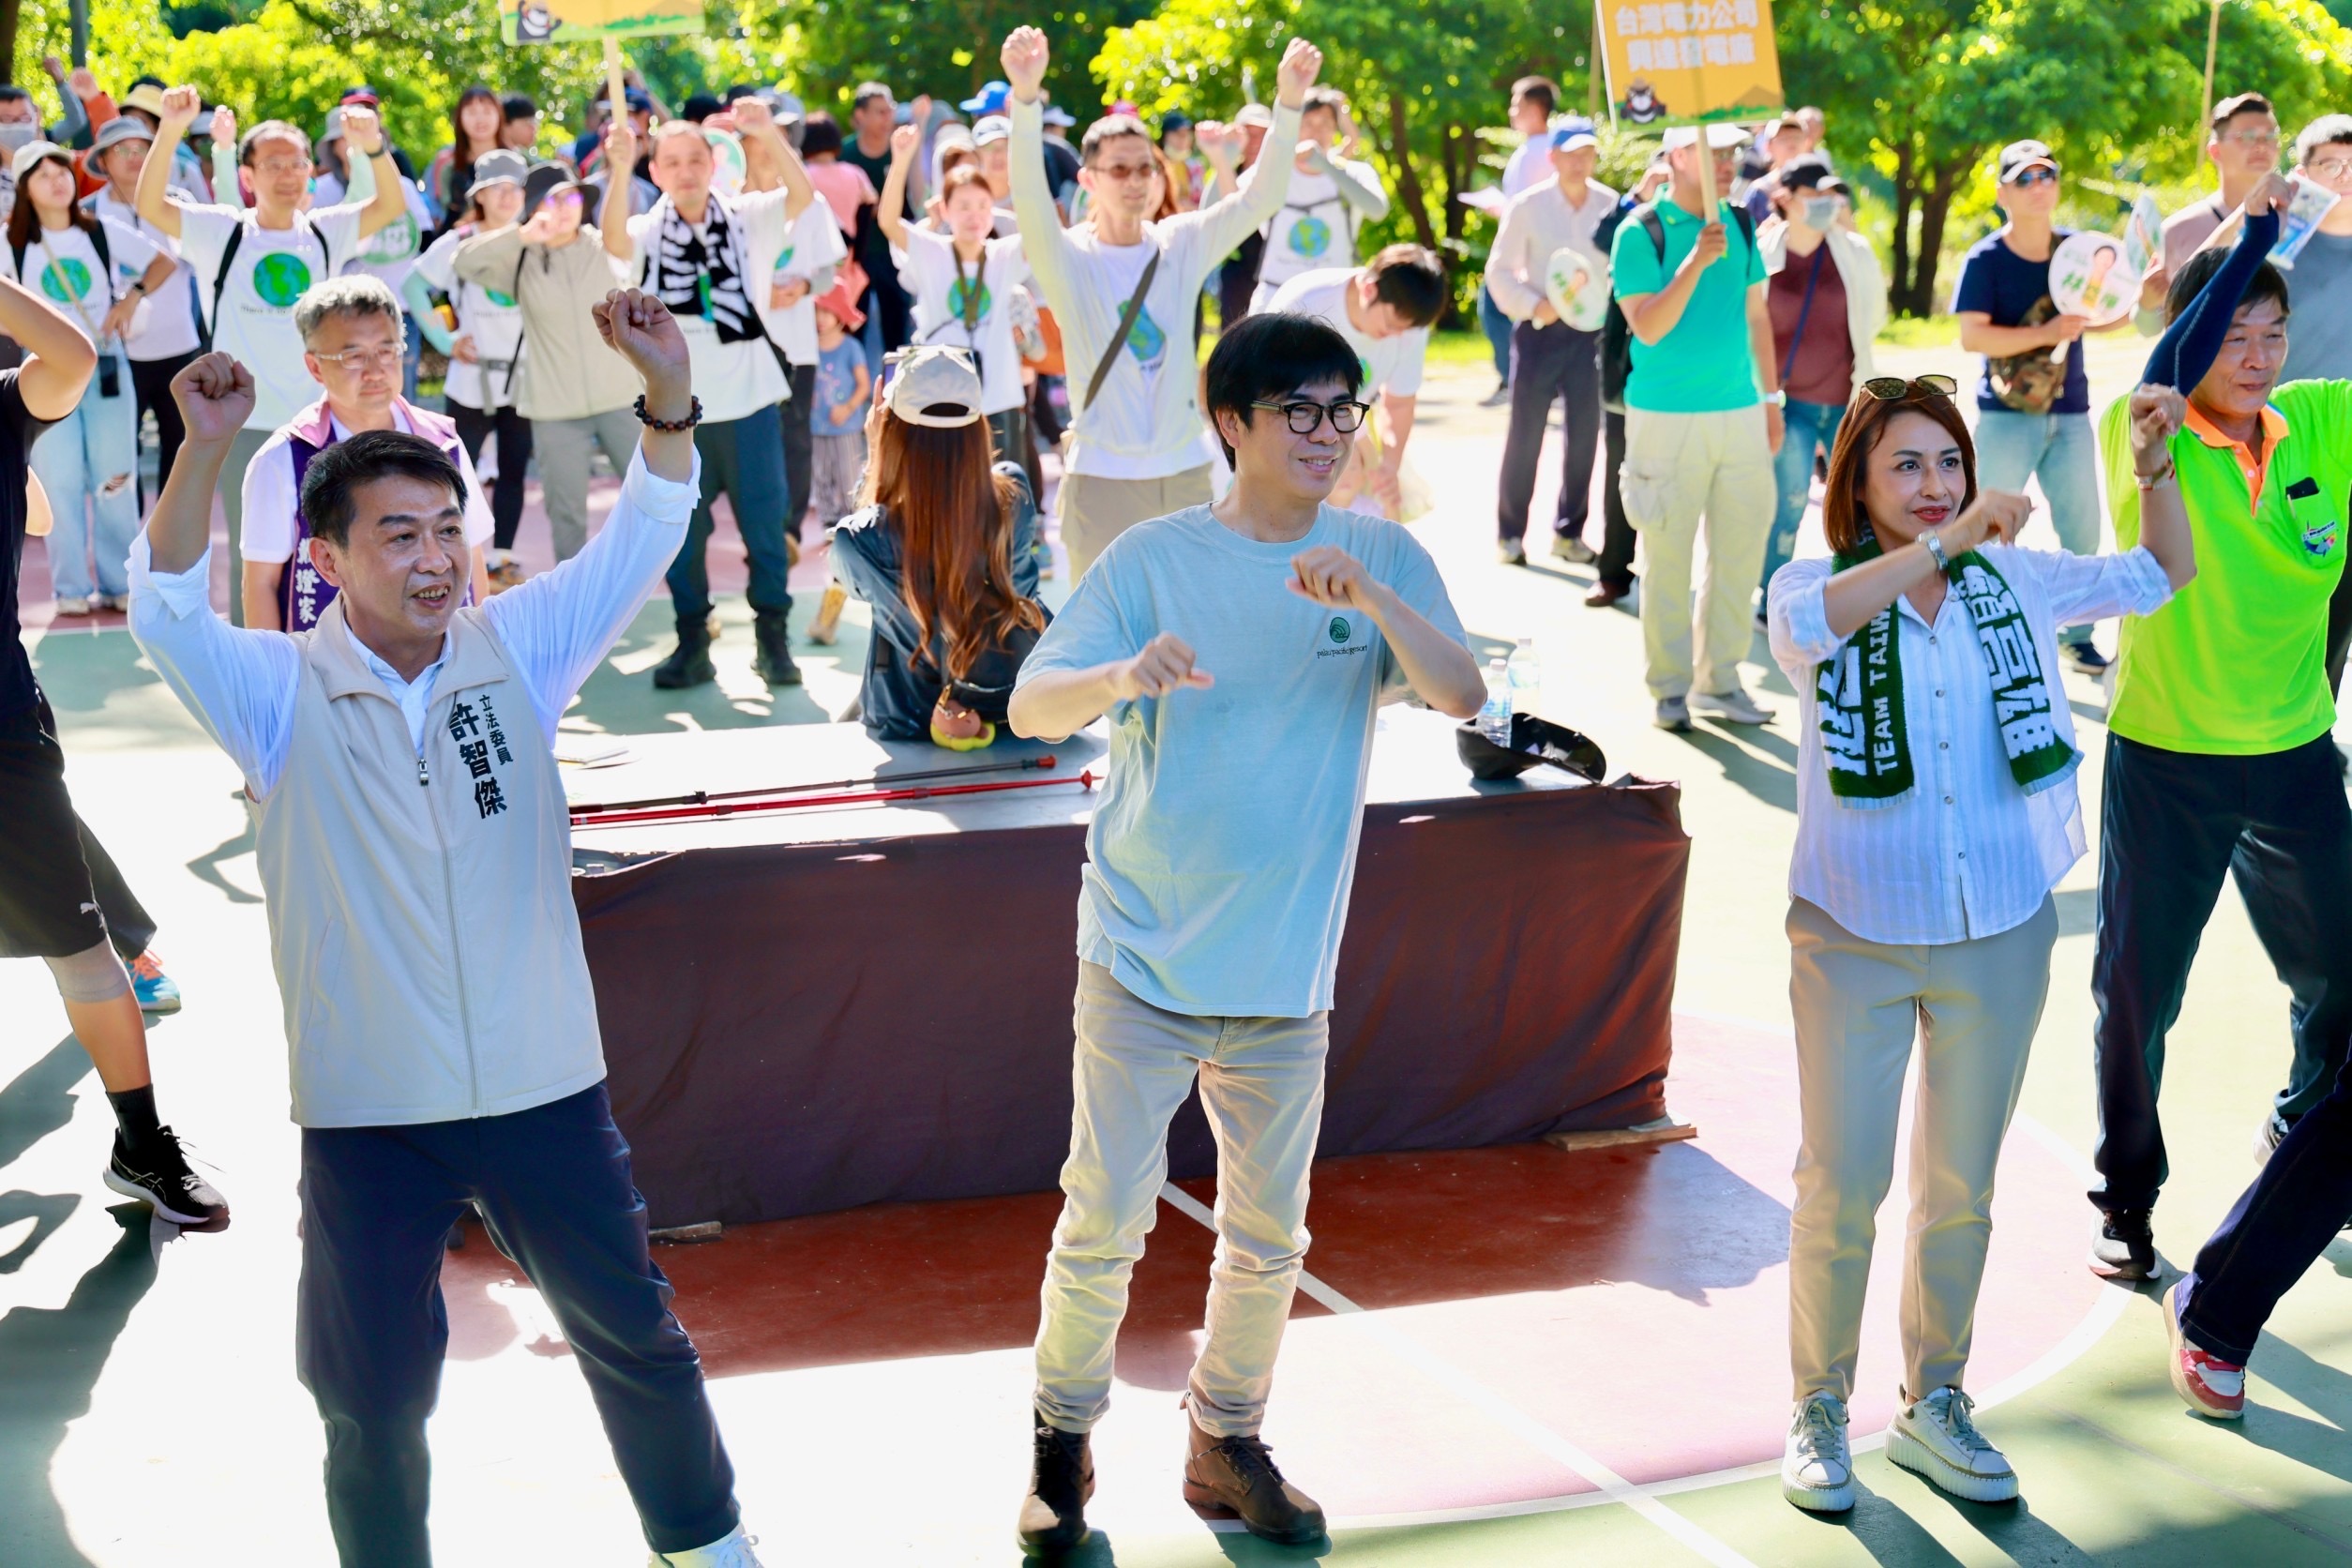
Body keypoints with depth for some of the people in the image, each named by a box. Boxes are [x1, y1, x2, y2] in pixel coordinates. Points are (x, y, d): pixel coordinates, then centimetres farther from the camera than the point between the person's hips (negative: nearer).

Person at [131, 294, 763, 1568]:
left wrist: (669, 394, -25)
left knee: (632, 1333, 18)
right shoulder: (280, 695, -7)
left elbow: (640, 541, -8)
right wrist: (204, 452, -39)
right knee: (373, 1400, 10)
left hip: (543, 1083, 2)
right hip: (367, 1112, -2)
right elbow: (164, 613, -24)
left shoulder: (513, 650, -1)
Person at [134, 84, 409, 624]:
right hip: (245, 424, -2)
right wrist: (171, 131, -30)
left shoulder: (326, 232, 4)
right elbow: (151, 205, -15)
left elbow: (391, 204, -8)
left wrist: (375, 148, -28)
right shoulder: (221, 232, -2)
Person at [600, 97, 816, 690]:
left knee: (765, 522, 4)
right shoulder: (649, 232, 0)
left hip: (748, 400, -1)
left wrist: (768, 134, -32)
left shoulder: (749, 218, 1)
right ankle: (692, 645, 17)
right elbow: (613, 240, -22)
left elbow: (803, 195, -16)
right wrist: (620, 169, -38)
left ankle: (772, 639, 16)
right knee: (681, 531, 7)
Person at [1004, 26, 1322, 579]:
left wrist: (1289, 102, -21)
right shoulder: (1068, 258, -6)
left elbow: (1263, 197, -5)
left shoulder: (1182, 243, 4)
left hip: (1185, 473, 3)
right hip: (1102, 480, -3)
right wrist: (1026, 98, -41)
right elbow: (1030, 201, -25)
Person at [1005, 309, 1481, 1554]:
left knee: (1268, 1235, 13)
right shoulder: (1155, 558, -6)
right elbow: (1029, 707, -12)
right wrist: (1122, 675, -34)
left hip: (1286, 975, 3)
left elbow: (1462, 695, -13)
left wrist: (1371, 597, -29)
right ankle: (1062, 1442, 20)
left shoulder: (1383, 558, 0)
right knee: (1104, 1222, 0)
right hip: (1143, 960, -2)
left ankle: (1226, 1444, 32)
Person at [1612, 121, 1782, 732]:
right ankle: (1670, 687, 10)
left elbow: (1756, 314, 15)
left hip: (1740, 412, 5)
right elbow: (1647, 327, -16)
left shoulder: (1740, 224, 8)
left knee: (1740, 550, 7)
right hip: (1667, 417, -5)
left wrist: (1771, 396, 13)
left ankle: (1720, 680, 17)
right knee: (1668, 556, 0)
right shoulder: (1640, 232, -8)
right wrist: (1696, 262, -24)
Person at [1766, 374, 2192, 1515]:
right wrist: (1940, 546, -36)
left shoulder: (2014, 581, 3)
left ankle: (1933, 1406, 31)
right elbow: (1803, 626, -31)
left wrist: (2155, 466, -9)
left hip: (1998, 938, 3)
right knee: (1841, 1188, 5)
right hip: (1855, 938, -3)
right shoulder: (1816, 589, -7)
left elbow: (2164, 576, 9)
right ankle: (1818, 1411, 22)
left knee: (1960, 1189, 15)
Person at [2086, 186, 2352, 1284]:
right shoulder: (2141, 440, -14)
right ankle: (2125, 1201, 26)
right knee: (2136, 994, 8)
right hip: (2164, 762, -4)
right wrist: (2253, 238, -34)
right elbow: (2165, 378, -35)